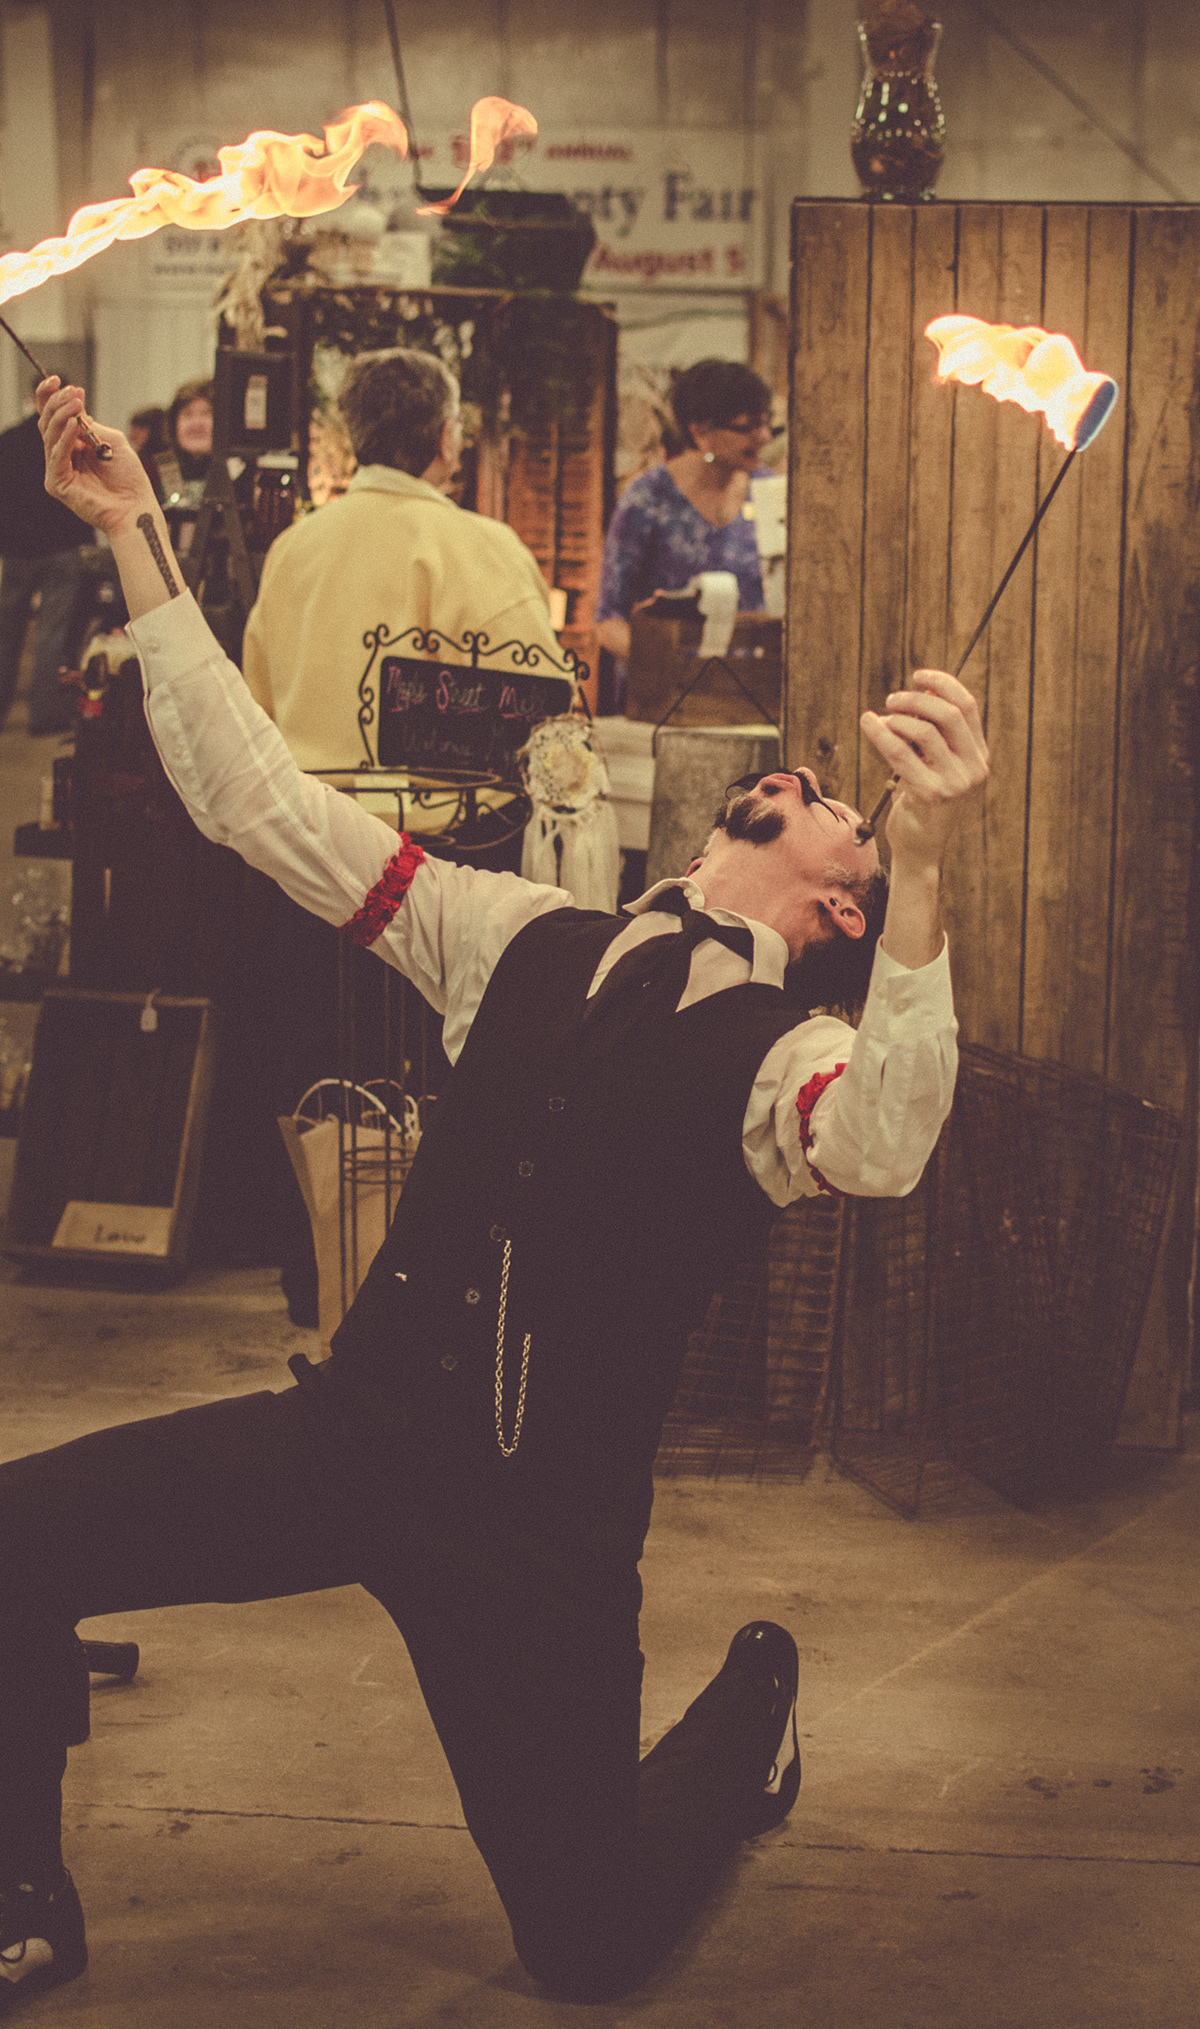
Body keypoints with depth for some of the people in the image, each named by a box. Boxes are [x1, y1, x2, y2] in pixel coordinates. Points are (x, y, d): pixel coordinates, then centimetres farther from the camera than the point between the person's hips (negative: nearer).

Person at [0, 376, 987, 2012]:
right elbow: (258, 802, 6)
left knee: (592, 1950, 2)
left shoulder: (786, 1058, -8)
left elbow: (879, 1148, -34)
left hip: (544, 1525, -4)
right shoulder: (533, 943, 8)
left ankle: (750, 1710, 35)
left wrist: (924, 864, -48)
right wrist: (133, 537, 1)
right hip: (352, 1433, 4)